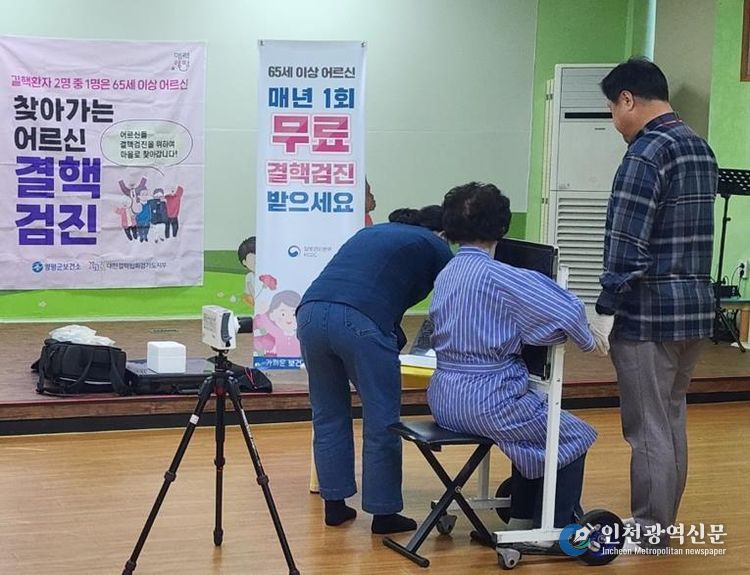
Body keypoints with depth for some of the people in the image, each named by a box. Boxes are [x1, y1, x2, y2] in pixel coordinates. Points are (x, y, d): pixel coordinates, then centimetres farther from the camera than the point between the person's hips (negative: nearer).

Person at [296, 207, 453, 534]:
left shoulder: (373, 232, 34)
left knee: (328, 415, 17)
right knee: (381, 421, 5)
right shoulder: (436, 248, 17)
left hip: (310, 312, 6)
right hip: (360, 322, -6)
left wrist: (397, 339, 47)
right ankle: (383, 512, 11)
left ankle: (334, 504, 23)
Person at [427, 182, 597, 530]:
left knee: (535, 430, 30)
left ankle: (522, 518, 35)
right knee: (574, 437, 11)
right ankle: (554, 532, 15)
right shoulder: (497, 275, -17)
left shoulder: (445, 275, 7)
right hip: (486, 402, -8)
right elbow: (567, 311, -21)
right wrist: (586, 342, -1)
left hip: (444, 400, 8)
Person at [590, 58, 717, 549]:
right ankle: (663, 524, 25)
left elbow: (628, 246, -20)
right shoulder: (701, 149, 13)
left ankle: (648, 535, 7)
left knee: (649, 428, -1)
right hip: (696, 306, 9)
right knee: (672, 420, 16)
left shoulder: (647, 152, -16)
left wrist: (605, 310, -15)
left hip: (649, 311, -9)